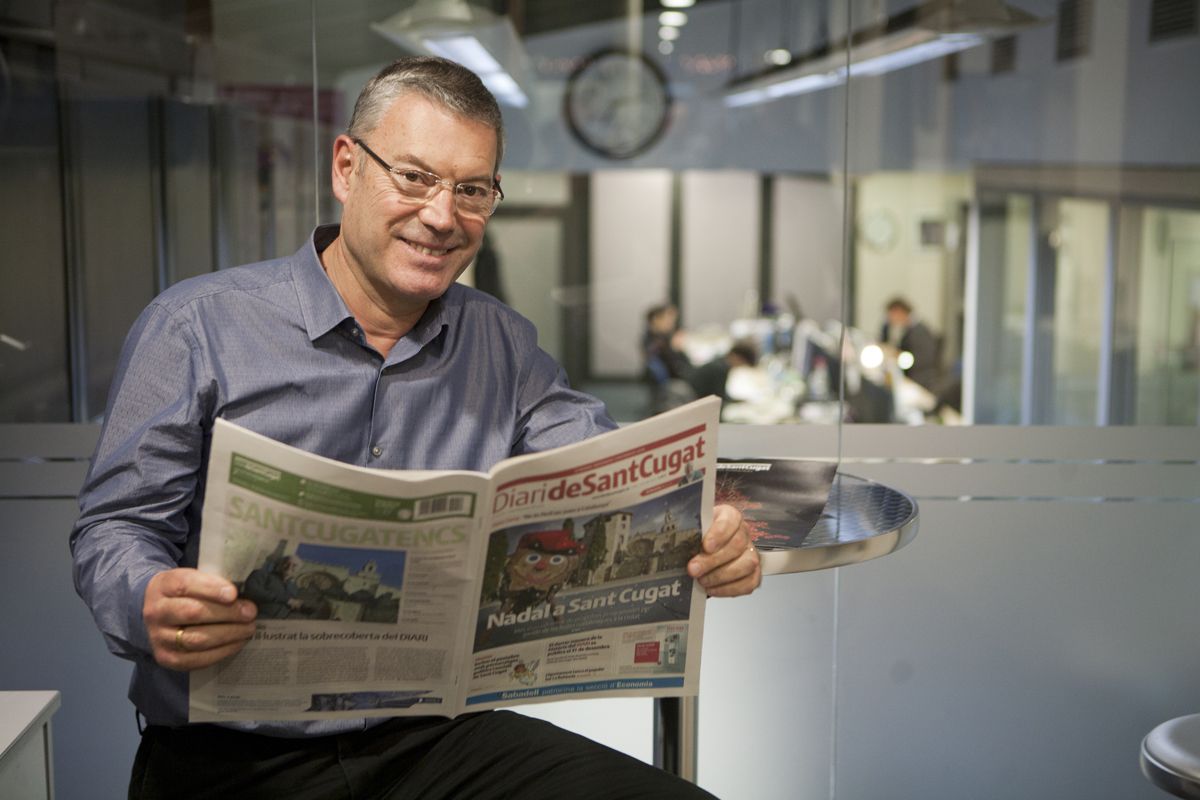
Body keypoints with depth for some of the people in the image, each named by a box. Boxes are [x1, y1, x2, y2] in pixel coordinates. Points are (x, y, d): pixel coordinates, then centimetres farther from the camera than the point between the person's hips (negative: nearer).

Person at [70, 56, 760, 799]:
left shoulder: (503, 345, 10)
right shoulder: (197, 327, -2)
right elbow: (116, 526, -2)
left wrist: (707, 534, -20)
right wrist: (149, 607, -25)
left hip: (438, 737, 2)